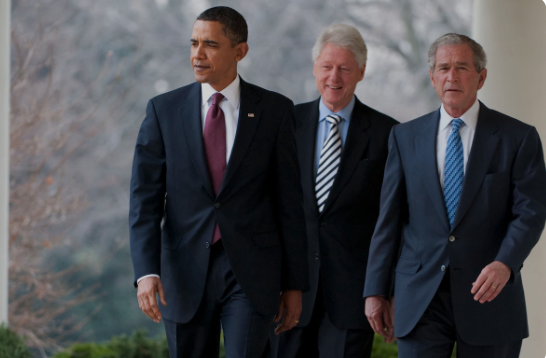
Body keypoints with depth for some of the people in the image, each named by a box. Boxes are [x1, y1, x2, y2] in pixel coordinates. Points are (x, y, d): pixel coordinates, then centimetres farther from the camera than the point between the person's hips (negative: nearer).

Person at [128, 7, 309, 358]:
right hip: (186, 272, 2)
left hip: (251, 274, -2)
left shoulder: (275, 111, 1)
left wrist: (294, 284, 2)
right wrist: (146, 272, -15)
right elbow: (145, 198, -2)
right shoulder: (164, 110, 3)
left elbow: (290, 201, 3)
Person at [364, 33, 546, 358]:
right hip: (421, 299, 1)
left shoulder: (519, 138, 2)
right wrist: (375, 290, 4)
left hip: (489, 295, -1)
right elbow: (389, 218, 8)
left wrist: (505, 264, -25)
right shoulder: (405, 137, 9)